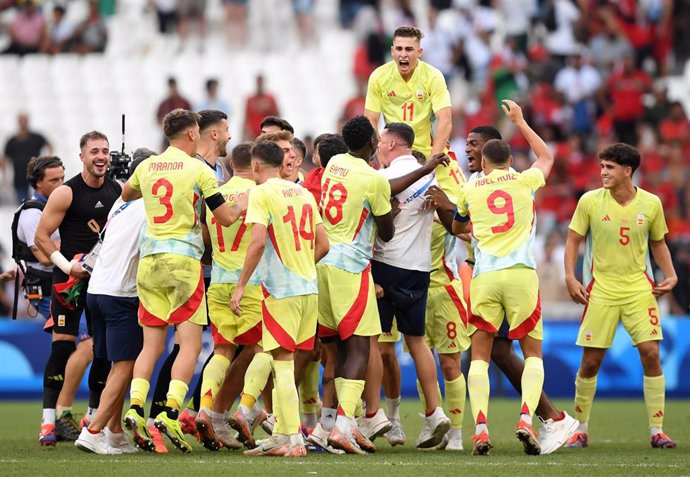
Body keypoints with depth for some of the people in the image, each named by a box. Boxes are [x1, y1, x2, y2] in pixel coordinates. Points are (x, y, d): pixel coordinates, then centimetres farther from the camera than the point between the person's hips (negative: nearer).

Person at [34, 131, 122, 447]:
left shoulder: (119, 191, 6)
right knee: (63, 346, -10)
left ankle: (94, 416, 18)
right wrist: (67, 265, -17)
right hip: (71, 278, -5)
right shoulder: (66, 193, -9)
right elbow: (41, 237, -7)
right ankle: (49, 420, -10)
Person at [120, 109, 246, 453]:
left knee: (152, 344, 8)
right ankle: (171, 412, -16)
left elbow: (127, 194, 31)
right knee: (190, 343, -4)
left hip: (149, 260, 5)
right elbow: (226, 218, -2)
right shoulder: (198, 170, -4)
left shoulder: (147, 167, 10)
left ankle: (135, 408, -6)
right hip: (183, 259, -5)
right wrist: (242, 204, 17)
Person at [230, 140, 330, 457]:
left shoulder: (261, 193, -8)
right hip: (308, 288, 7)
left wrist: (241, 286, -14)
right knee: (283, 362, 14)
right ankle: (280, 437, 17)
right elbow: (322, 244, 13)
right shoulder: (303, 193, 13)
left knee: (282, 362, -4)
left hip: (281, 289, -7)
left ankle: (294, 439, -10)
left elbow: (258, 242, -18)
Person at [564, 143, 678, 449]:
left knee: (651, 354, -10)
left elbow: (658, 243, 13)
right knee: (590, 361, 0)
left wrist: (670, 274, 0)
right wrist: (570, 277, -8)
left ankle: (657, 430, -2)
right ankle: (581, 430, 16)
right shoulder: (590, 201, -4)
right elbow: (573, 240, 3)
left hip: (639, 289, 1)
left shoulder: (651, 204, 0)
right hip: (601, 291, -1)